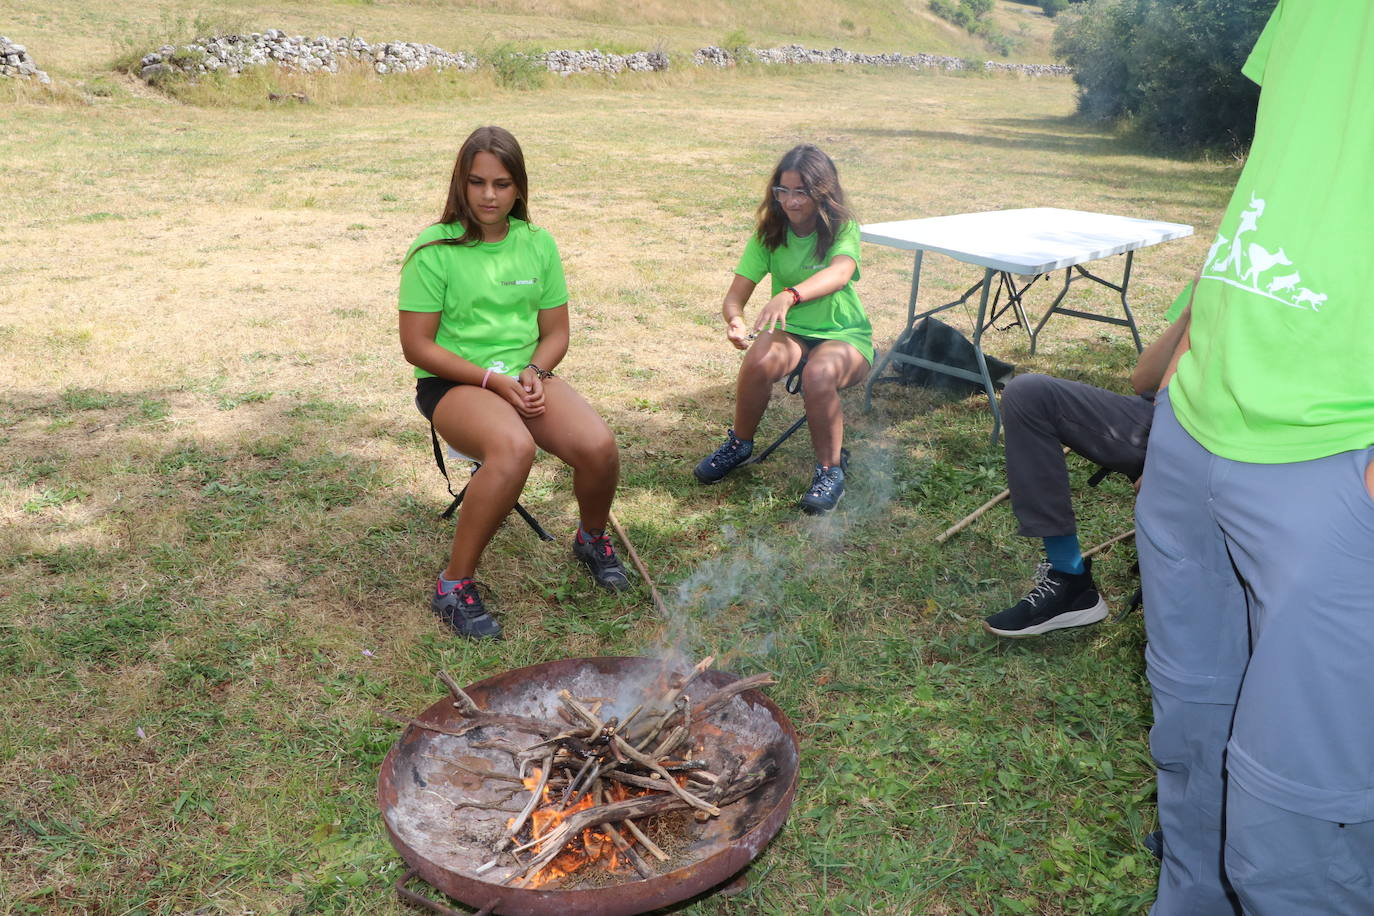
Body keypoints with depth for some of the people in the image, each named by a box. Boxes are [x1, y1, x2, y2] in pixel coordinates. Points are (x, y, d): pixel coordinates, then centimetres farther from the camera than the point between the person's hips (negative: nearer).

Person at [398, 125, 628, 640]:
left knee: (598, 445, -24)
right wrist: (494, 381, -15)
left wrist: (533, 373, -11)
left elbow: (555, 333, 11)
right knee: (515, 448, -37)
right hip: (452, 382, -4)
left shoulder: (537, 245, 6)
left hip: (526, 376, 4)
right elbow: (417, 345, -8)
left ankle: (593, 540, 11)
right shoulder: (435, 250, -7)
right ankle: (455, 585, -19)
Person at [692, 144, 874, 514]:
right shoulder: (770, 235, -2)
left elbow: (841, 272, -35)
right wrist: (736, 321, -36)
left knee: (819, 373, -37)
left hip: (844, 335, -2)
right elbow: (735, 295, -9)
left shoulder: (841, 228, -11)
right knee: (759, 362, -32)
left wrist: (789, 296, -55)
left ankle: (831, 470, -16)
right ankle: (740, 444, -4)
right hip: (791, 331, 3)